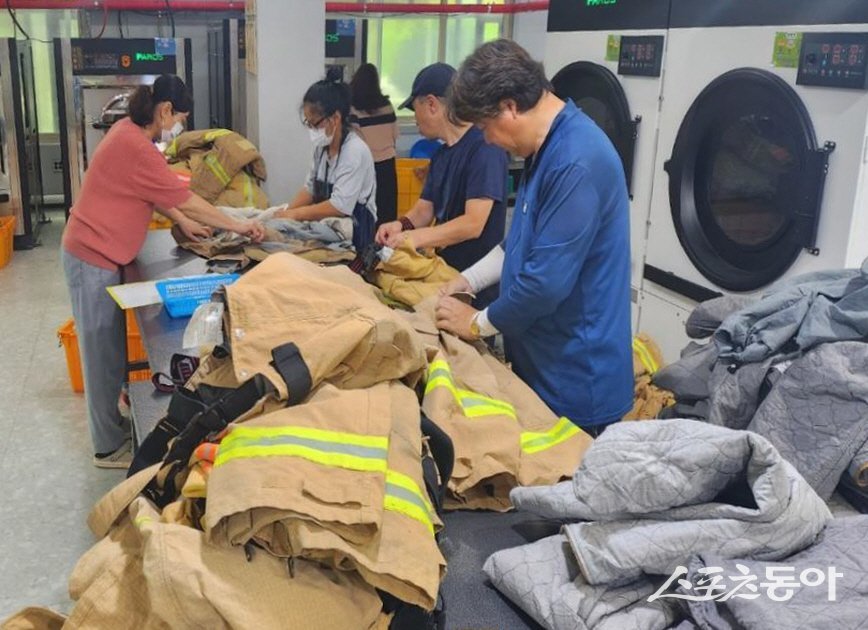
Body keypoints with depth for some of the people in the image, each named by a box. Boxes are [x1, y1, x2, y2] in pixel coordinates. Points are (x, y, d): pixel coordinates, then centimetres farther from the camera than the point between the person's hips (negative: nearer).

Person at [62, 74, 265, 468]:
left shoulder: (129, 132, 8)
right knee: (103, 351, -1)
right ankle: (109, 447, 10)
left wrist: (183, 223, 10)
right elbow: (184, 199, -18)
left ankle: (112, 428, 29)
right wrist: (237, 226, -10)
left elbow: (154, 194, 17)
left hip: (99, 253, 10)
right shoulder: (136, 146, -23)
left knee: (110, 346, 16)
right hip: (94, 258, -10)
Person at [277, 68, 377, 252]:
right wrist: (286, 212, 2)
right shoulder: (321, 147, 9)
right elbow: (310, 188, 17)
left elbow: (340, 207, -19)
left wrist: (296, 214, -12)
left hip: (354, 235, -7)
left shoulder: (355, 151, -15)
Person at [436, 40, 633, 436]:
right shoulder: (547, 147, 8)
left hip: (576, 379, -9)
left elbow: (547, 280, -26)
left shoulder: (576, 162, -25)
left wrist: (478, 323, -12)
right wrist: (470, 279, 11)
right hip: (541, 363, 9)